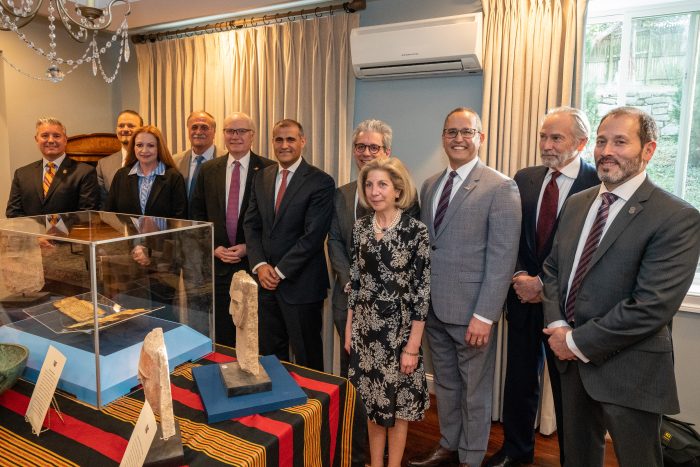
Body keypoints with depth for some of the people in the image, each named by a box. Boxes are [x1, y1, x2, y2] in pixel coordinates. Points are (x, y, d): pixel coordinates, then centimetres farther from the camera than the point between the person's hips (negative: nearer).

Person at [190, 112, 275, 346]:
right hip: (217, 265, 3)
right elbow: (197, 213, 10)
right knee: (222, 337, 12)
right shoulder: (208, 169, 8)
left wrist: (249, 247, -10)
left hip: (254, 262, -3)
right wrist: (213, 247, -2)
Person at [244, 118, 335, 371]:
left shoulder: (321, 182, -10)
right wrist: (260, 265, -6)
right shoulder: (262, 177, 10)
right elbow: (251, 225, 8)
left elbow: (313, 235, -15)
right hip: (266, 282, 5)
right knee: (269, 353, 16)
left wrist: (280, 271, -13)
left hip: (301, 284, -5)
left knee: (307, 359, 10)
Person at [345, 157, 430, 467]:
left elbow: (422, 291, -12)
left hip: (399, 328, -4)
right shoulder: (360, 227, 2)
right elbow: (354, 281, 8)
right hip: (365, 328, 4)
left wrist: (413, 345, -12)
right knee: (372, 400, 17)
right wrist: (349, 328, 8)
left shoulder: (415, 230, -13)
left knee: (397, 401, 12)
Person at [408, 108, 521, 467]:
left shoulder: (500, 188, -10)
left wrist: (484, 315, -18)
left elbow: (502, 258, -14)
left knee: (475, 390, 12)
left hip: (470, 310, -5)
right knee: (445, 383, 20)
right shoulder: (430, 185, 10)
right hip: (432, 306, 6)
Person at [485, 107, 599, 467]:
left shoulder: (598, 183, -11)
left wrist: (545, 284, -15)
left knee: (567, 386, 12)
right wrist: (520, 276, -9)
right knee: (520, 380, 17)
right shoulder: (524, 179, 5)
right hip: (523, 297, 4)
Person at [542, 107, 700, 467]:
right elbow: (552, 268, 10)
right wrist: (557, 325, -6)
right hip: (572, 358, 6)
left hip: (628, 371, -5)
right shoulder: (576, 204, 6)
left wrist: (578, 341, -17)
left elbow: (653, 304, -22)